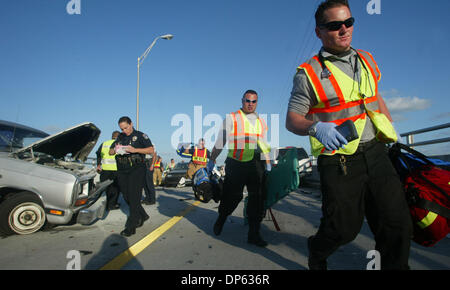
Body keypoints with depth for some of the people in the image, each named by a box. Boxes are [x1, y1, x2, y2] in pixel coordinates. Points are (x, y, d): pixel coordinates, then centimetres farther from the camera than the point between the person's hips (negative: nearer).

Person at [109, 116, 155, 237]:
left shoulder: (140, 135, 2)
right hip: (122, 171, 6)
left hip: (136, 169, -6)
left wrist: (135, 150, -18)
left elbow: (151, 150, -7)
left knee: (134, 197, -8)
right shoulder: (120, 137, 19)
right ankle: (142, 216, 29)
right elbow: (110, 151, 22)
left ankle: (131, 227, -4)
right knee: (127, 197, 9)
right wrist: (115, 149, -2)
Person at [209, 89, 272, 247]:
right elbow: (220, 141, 3)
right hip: (236, 164, -4)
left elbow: (264, 146, 22)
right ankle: (220, 220, 31)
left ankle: (254, 234, 12)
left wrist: (268, 166, 18)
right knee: (232, 196, 1)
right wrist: (212, 160, 0)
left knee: (257, 198, 1)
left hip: (256, 165, 4)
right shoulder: (232, 118, 5)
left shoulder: (261, 122, 18)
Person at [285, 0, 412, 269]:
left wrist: (391, 129, 21)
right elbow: (292, 120, -8)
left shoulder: (367, 60, 12)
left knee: (397, 223, 5)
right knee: (344, 229, 2)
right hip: (339, 163, -5)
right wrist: (315, 127, -28)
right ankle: (317, 252, 35)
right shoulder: (308, 74, -6)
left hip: (376, 153, 6)